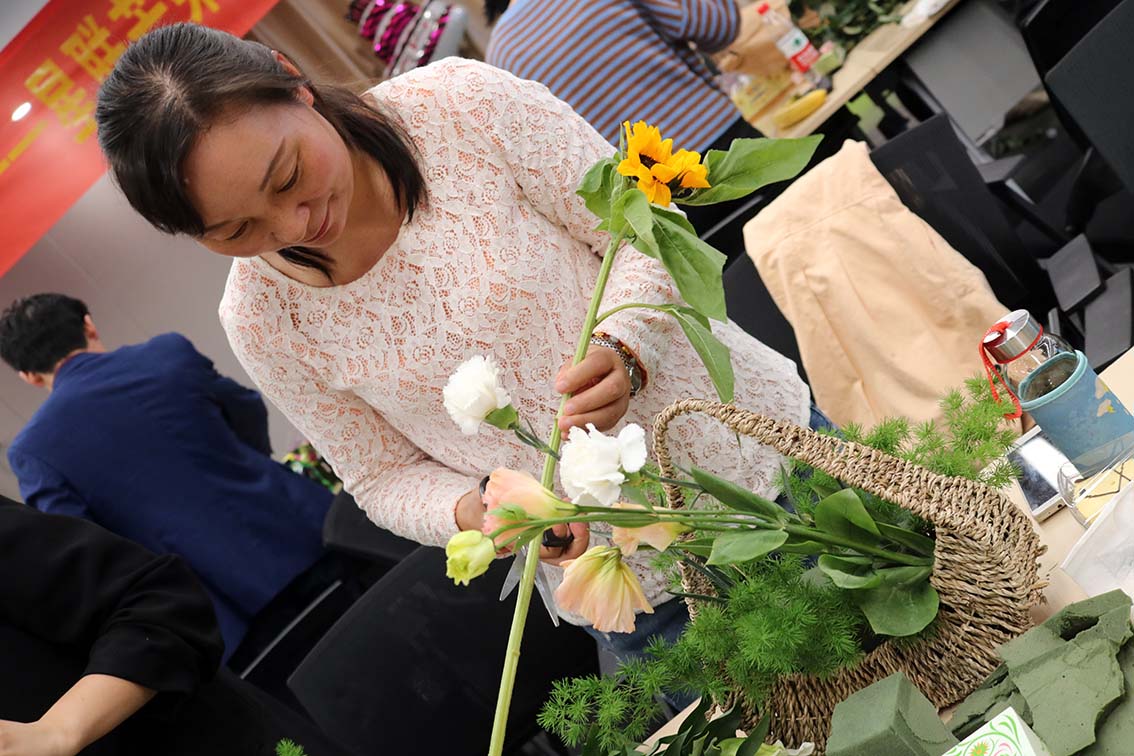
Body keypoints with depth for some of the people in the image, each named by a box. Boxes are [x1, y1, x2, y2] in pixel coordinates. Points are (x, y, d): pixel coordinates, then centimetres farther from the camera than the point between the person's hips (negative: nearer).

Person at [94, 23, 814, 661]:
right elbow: (387, 478, -1)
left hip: (745, 434, 0)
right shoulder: (260, 319, -11)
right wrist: (476, 511, -23)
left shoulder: (463, 103, -19)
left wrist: (621, 347, -33)